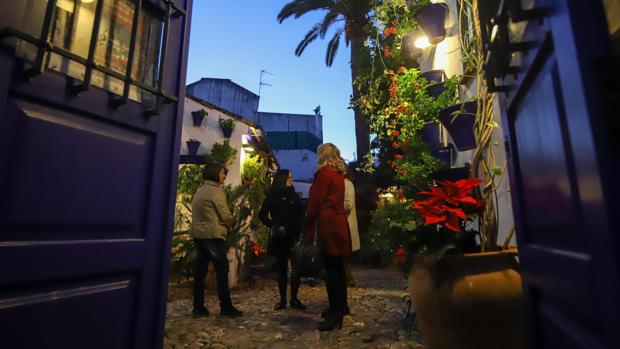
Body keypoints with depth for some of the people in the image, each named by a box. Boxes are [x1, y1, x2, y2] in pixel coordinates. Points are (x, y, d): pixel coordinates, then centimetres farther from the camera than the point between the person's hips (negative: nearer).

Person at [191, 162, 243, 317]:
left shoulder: (200, 190, 14)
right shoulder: (216, 191, -11)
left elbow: (198, 214, 15)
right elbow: (226, 216, -12)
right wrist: (228, 226, 9)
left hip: (198, 234, 9)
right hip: (213, 235, -8)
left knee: (200, 270, 10)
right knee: (222, 269, -2)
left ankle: (198, 307, 16)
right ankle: (226, 306, 3)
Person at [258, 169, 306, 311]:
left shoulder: (294, 196, 10)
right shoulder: (272, 196, 3)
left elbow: (301, 215, 8)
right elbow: (262, 215, 3)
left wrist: (300, 231, -6)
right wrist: (273, 226, -10)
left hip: (294, 237, 2)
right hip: (279, 238, -1)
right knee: (281, 268, 7)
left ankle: (294, 299, 9)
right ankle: (282, 299, 17)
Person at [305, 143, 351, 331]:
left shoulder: (324, 172, -8)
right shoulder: (338, 174, 15)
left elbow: (315, 201, -13)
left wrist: (308, 227, -8)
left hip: (327, 224, -9)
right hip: (338, 223, 9)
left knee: (331, 269, -4)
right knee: (338, 267, 15)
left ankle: (335, 313, 3)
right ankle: (340, 306, 27)